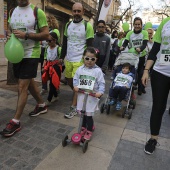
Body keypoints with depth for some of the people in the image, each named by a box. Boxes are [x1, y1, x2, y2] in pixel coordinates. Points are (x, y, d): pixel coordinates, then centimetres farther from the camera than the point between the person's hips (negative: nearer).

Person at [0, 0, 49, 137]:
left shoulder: (37, 12, -8)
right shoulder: (13, 11, 11)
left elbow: (46, 34, -12)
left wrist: (26, 35, -22)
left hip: (31, 54, -7)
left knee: (22, 86, -8)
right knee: (29, 82, 17)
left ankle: (16, 122, 3)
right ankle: (42, 105, 37)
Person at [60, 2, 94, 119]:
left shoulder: (87, 26, -7)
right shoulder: (68, 25, 9)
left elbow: (89, 46, -8)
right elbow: (64, 43, 14)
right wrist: (62, 57, 11)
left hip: (80, 60, -6)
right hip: (68, 59, 6)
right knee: (69, 81, 14)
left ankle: (74, 108, 6)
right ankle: (79, 96, 39)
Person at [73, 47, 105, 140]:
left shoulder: (98, 71, -10)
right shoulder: (80, 69, 0)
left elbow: (101, 83, -9)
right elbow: (75, 79, 9)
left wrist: (100, 92, -23)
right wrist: (75, 86, -9)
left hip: (92, 96, -4)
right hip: (81, 95, 4)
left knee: (89, 115, 4)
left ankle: (89, 131, 26)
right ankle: (83, 127, 41)